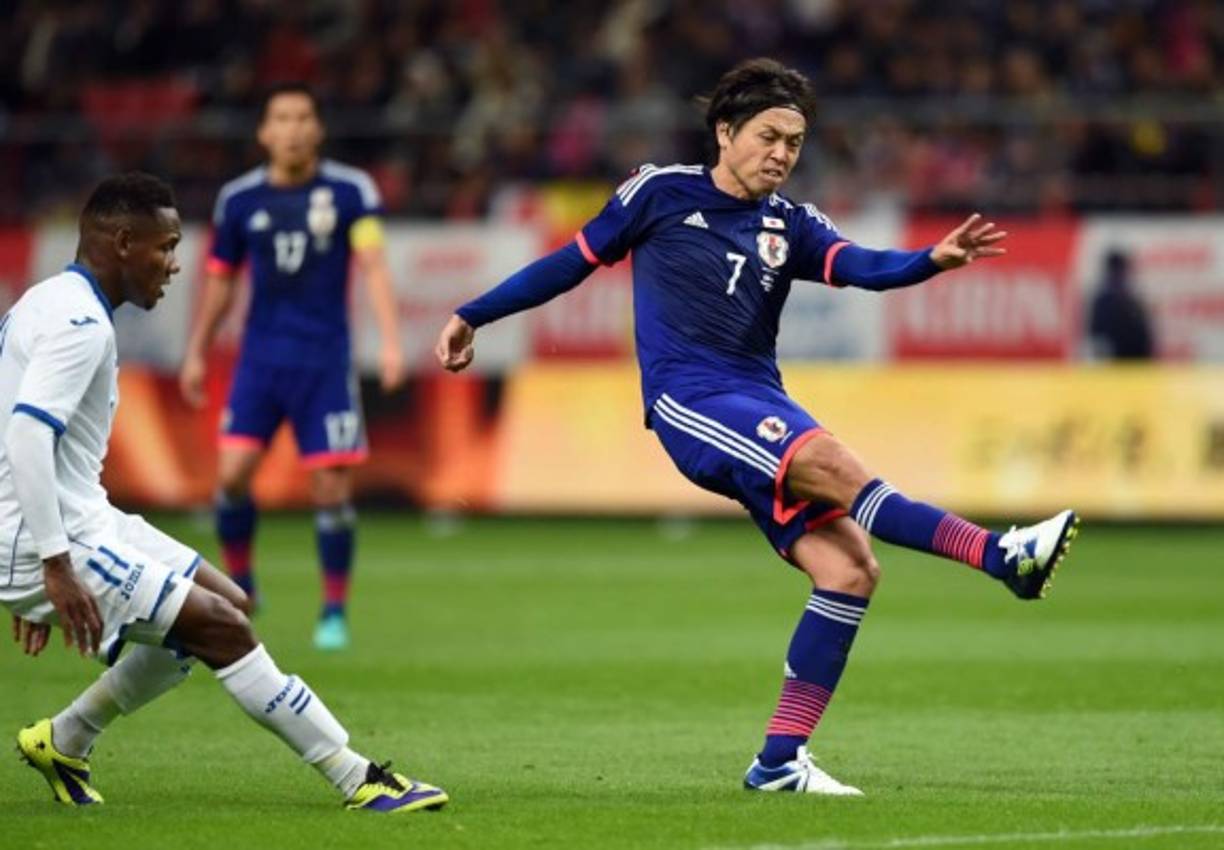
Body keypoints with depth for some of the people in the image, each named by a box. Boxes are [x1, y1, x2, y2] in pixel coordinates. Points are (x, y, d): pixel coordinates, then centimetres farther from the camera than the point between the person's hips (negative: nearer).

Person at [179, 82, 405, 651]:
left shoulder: (351, 192, -4)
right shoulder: (239, 199, 4)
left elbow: (373, 264, -11)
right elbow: (221, 279, 14)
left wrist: (390, 341, -23)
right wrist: (197, 353, 18)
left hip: (325, 359, -2)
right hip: (261, 357, 2)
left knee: (332, 487, -4)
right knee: (232, 474, -9)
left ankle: (335, 610, 11)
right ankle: (238, 585, 14)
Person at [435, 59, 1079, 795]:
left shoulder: (790, 225, 13)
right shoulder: (662, 193, 5)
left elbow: (863, 267, -5)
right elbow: (576, 260, 15)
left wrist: (935, 259, -25)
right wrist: (474, 316, 18)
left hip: (760, 407, 6)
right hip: (688, 401, -6)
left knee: (849, 570, -10)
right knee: (835, 464, -30)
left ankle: (780, 760, -6)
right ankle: (1002, 556, -38)